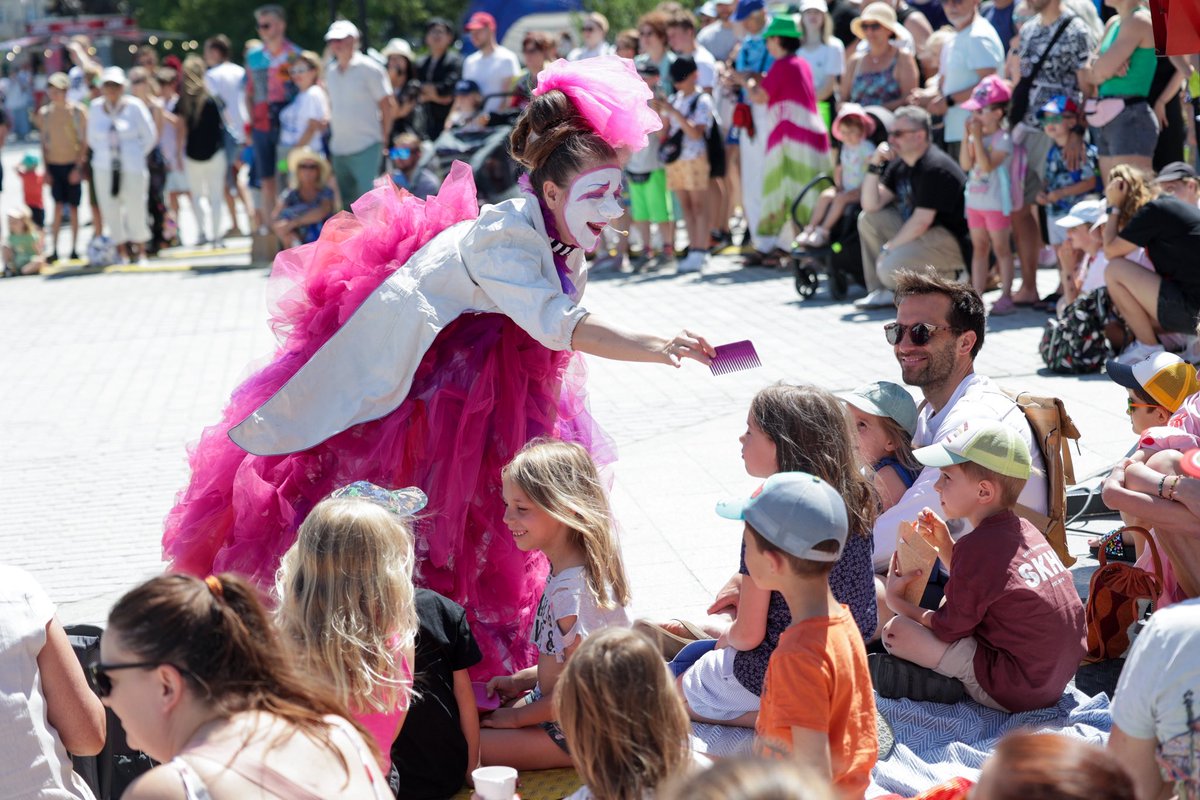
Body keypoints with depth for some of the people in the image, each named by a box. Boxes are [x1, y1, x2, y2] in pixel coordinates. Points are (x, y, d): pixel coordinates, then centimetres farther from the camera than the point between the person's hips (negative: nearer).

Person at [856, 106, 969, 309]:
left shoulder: (934, 167, -20)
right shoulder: (899, 164, 10)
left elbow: (921, 221, -22)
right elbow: (871, 205, 6)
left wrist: (888, 248, -13)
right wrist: (874, 166, -4)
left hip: (954, 241, -10)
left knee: (890, 269, -27)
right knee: (868, 219, 4)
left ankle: (949, 278, -3)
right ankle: (881, 291, 3)